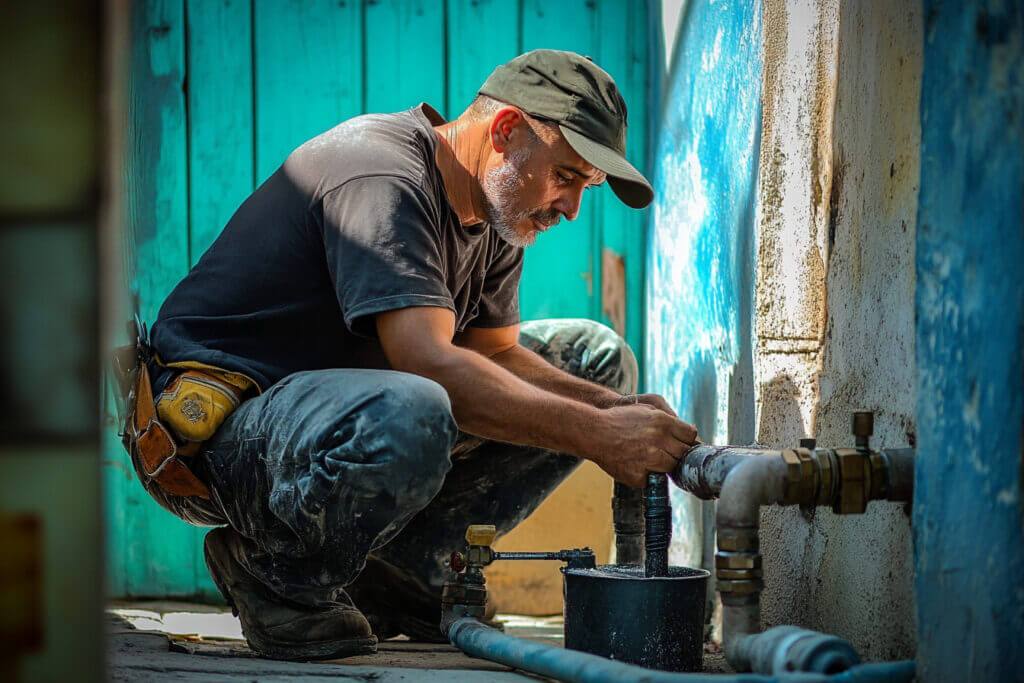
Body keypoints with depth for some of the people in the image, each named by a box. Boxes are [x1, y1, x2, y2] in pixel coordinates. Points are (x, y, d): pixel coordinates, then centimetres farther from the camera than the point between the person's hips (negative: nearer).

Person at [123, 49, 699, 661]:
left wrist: (618, 413, -10)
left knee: (597, 361, 9)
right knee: (406, 417, -44)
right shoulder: (380, 173, -23)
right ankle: (275, 571, -12)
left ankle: (402, 570, 3)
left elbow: (496, 353, 7)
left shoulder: (491, 217, 8)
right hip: (216, 427, -10)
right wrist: (593, 434, -35)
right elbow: (430, 364, -33)